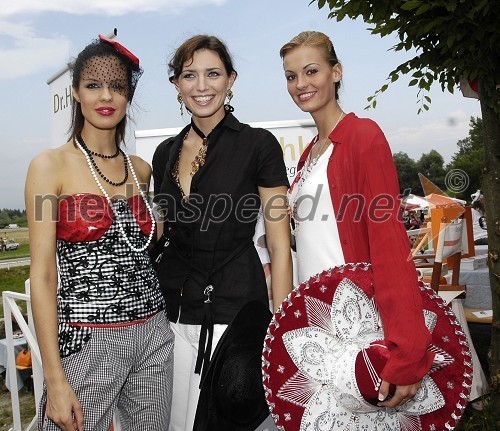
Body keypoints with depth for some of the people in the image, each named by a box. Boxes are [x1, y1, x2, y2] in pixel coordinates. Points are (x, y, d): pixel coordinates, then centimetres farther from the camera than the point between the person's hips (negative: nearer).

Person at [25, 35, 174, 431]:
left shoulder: (140, 169, 8)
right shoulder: (50, 166, -5)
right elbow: (43, 275, -10)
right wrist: (55, 379, -13)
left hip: (153, 337, 5)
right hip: (86, 341, -4)